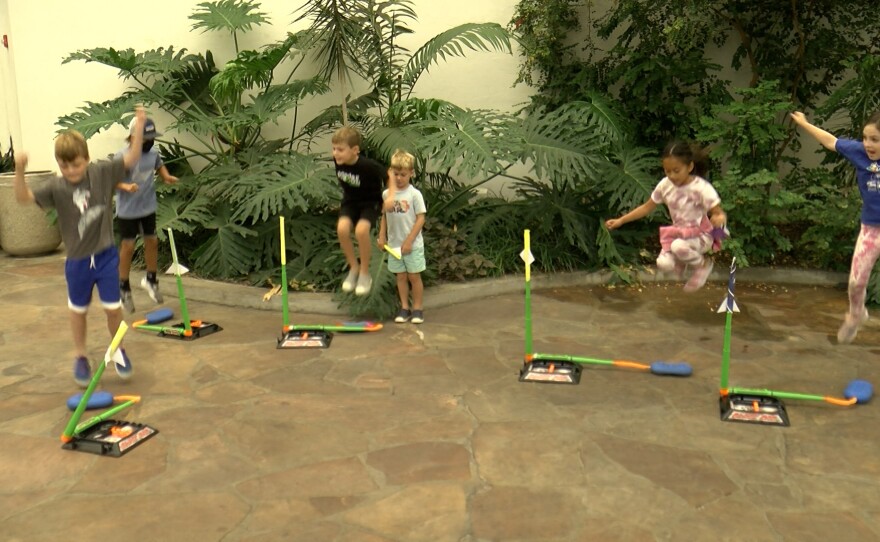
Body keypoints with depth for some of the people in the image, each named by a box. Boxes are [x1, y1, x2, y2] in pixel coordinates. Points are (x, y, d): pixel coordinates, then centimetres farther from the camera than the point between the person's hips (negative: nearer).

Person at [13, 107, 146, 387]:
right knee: (78, 310, 17)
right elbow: (24, 197, -19)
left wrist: (139, 127, -22)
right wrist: (20, 171, -36)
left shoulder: (102, 172, -9)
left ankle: (119, 350, 31)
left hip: (106, 256, 0)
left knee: (113, 308, 6)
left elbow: (132, 158, -10)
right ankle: (80, 357, 35)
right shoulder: (57, 187, -11)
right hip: (77, 261, 1)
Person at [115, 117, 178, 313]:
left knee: (152, 241, 14)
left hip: (148, 207, 5)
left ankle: (151, 279, 36)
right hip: (128, 210, -5)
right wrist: (126, 187, -37)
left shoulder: (153, 153, -2)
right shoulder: (122, 156, -20)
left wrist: (167, 176, 0)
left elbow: (159, 165, 20)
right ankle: (124, 288, 18)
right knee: (128, 246, 3)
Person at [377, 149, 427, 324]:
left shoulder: (414, 194, -9)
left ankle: (417, 308, 15)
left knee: (414, 276, 4)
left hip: (413, 245, -3)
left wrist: (409, 241, -14)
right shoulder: (386, 194, 3)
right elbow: (384, 216, 11)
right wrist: (382, 235, -1)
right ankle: (404, 307, 19)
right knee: (400, 276, 10)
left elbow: (421, 218, -11)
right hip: (394, 244, 4)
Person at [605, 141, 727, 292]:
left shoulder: (701, 187, -20)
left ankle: (703, 263, -3)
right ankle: (682, 260, 15)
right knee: (664, 264, -23)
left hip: (701, 235, -4)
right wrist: (621, 220, 0)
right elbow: (647, 207, 6)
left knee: (678, 246, -37)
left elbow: (719, 214, -18)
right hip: (678, 233, 4)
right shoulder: (665, 185, -7)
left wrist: (719, 219, -44)